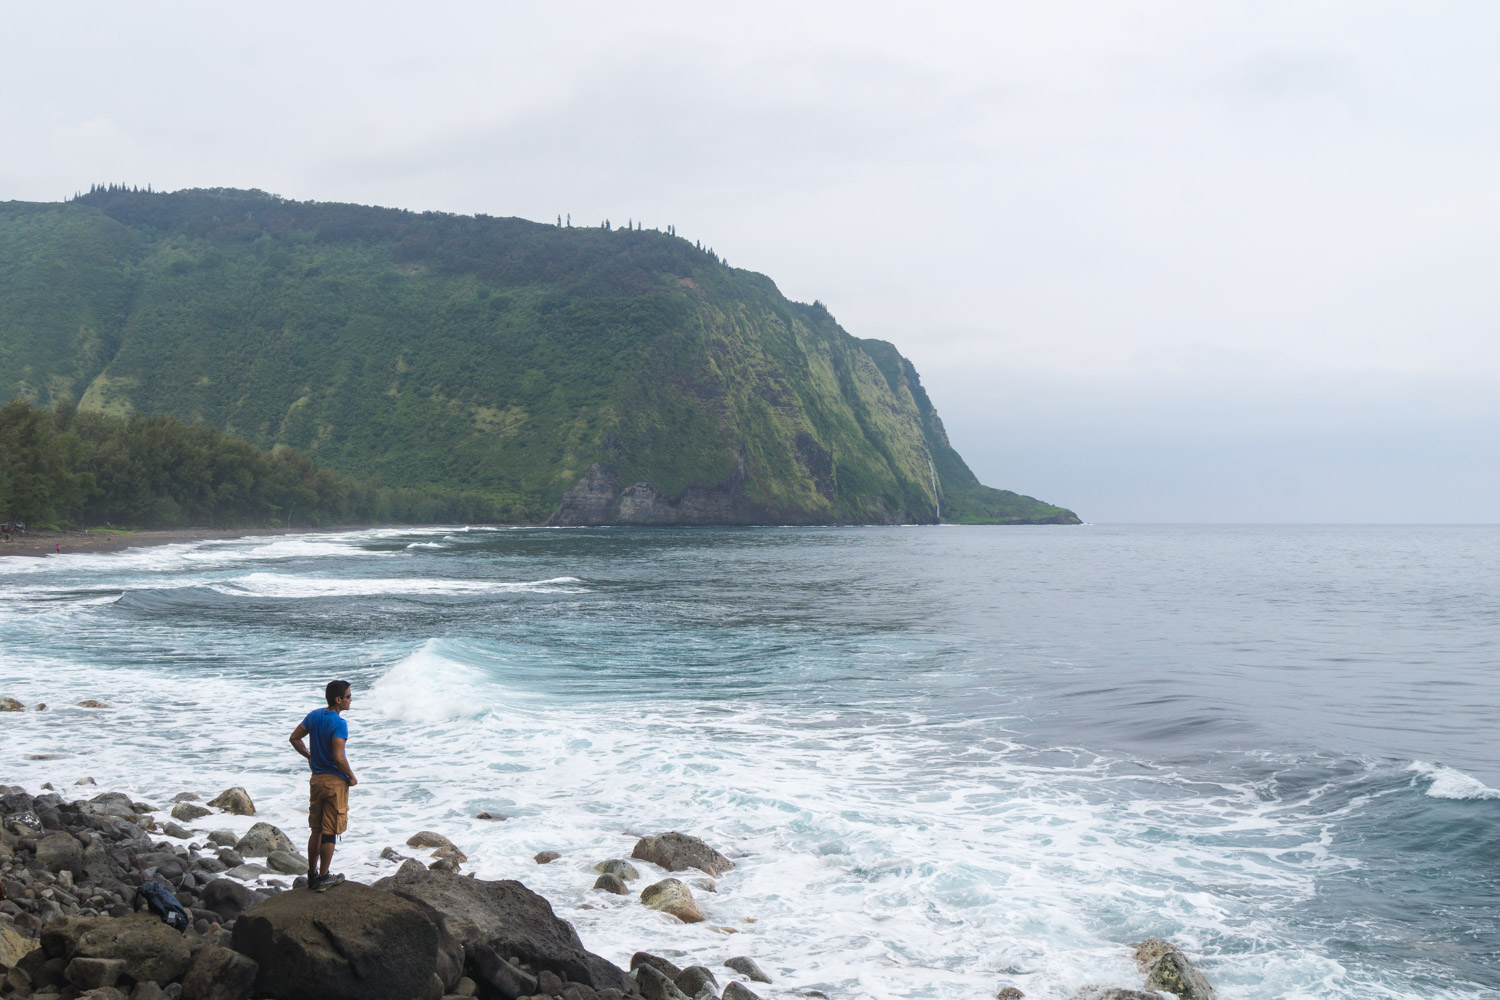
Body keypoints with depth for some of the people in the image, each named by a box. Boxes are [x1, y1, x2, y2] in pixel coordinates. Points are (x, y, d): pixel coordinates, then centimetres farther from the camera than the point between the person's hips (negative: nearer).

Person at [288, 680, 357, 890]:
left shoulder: (314, 715, 3)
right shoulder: (339, 723, -21)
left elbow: (294, 738, 13)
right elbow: (338, 757, -26)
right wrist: (351, 777, -12)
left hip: (316, 779, 7)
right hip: (335, 782, -7)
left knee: (316, 830, 16)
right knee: (330, 832, 3)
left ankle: (312, 875, 23)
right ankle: (323, 878, 9)